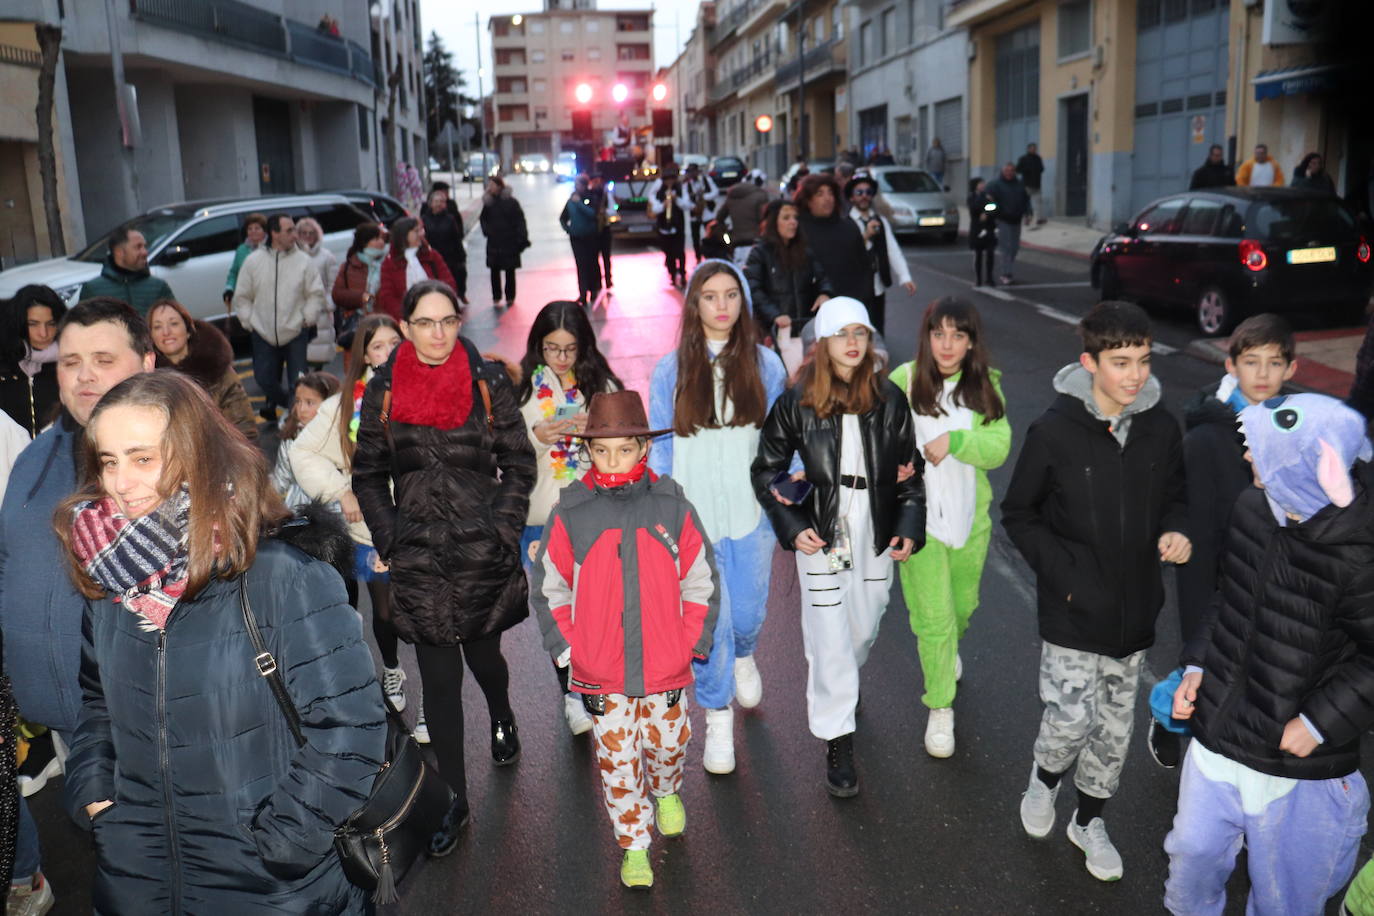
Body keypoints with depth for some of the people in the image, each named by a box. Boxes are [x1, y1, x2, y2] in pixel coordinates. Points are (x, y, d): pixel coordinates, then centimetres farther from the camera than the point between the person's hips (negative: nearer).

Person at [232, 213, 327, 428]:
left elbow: (316, 294, 3)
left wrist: (307, 318, -5)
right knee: (264, 378, 6)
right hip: (264, 335, 2)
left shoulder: (304, 261, -2)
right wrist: (248, 321, 2)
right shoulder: (253, 261, 1)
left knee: (297, 382, -4)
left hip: (295, 334, -2)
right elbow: (242, 297, 9)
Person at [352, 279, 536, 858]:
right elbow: (368, 473, 8)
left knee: (483, 652, 15)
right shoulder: (382, 391, 1)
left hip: (484, 550, 0)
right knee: (438, 676, 2)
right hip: (419, 555, 1)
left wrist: (504, 529, -5)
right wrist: (389, 538, 1)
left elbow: (519, 464, 2)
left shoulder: (488, 383, -2)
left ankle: (502, 720, 51)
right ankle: (453, 799, 16)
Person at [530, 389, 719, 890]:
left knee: (668, 743, 18)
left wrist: (691, 644, -1)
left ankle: (666, 792, 52)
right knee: (617, 761, 9)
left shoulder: (673, 506, -7)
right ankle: (633, 846, 30)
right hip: (600, 674, 0)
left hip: (665, 669, 1)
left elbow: (701, 582, 2)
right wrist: (568, 650, -1)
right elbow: (548, 588, 3)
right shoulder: (570, 513, -9)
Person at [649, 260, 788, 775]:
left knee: (749, 612, 10)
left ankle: (743, 657, 48)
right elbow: (660, 447, 5)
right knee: (708, 619, 1)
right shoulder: (671, 370, 0)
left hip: (751, 511, 1)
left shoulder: (764, 364, 2)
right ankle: (717, 719, 21)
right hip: (695, 515, -1)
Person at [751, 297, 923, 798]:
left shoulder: (890, 399, -2)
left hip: (876, 534, 3)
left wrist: (910, 528, -4)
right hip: (821, 535, -3)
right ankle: (838, 743, 13)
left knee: (864, 629, 18)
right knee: (830, 639, -1)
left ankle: (843, 685, 51)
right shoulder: (797, 401, -8)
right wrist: (791, 526, -10)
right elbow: (766, 469, 0)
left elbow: (909, 471, 6)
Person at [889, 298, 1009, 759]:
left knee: (963, 604, 22)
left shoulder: (985, 385, -4)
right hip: (918, 516, -3)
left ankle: (946, 648, 56)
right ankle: (940, 709, 17)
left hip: (969, 515, 3)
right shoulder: (904, 381, -11)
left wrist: (955, 439, -26)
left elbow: (999, 446, -12)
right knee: (933, 617, -2)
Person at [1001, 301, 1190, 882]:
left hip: (1135, 607, 4)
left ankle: (1089, 819, 37)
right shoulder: (1054, 432, -16)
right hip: (1073, 609, -4)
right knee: (1071, 719, -4)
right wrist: (1064, 573, -15)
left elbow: (1174, 495, 11)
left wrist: (1175, 530, -10)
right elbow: (1019, 516, -6)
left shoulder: (1161, 428, -5)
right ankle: (1045, 777, 31)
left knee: (1115, 724, 14)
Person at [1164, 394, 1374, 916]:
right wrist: (1198, 666, 3)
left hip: (1297, 764, -5)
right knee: (1192, 854, 24)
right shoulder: (1253, 507, -7)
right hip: (1216, 735, 6)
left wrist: (1321, 722, -17)